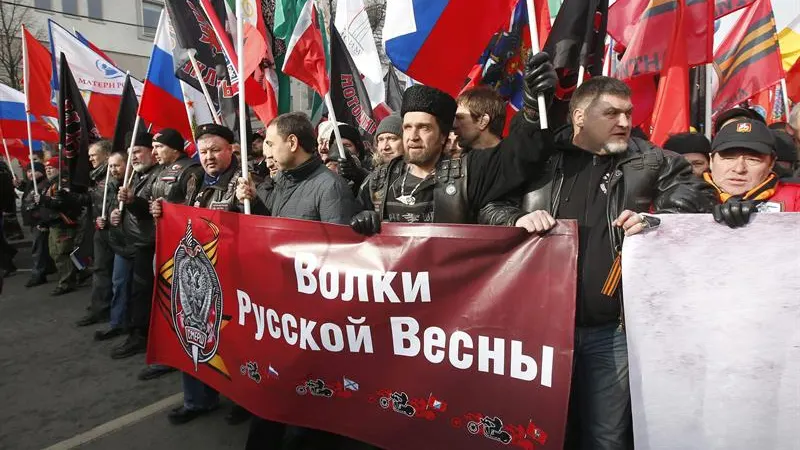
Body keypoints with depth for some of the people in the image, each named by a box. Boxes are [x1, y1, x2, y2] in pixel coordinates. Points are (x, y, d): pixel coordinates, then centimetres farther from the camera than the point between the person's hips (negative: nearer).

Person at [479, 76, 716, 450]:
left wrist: (658, 221, -11)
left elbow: (698, 201, 6)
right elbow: (489, 209, 5)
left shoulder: (650, 162, 7)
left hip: (611, 331, 1)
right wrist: (517, 219, -15)